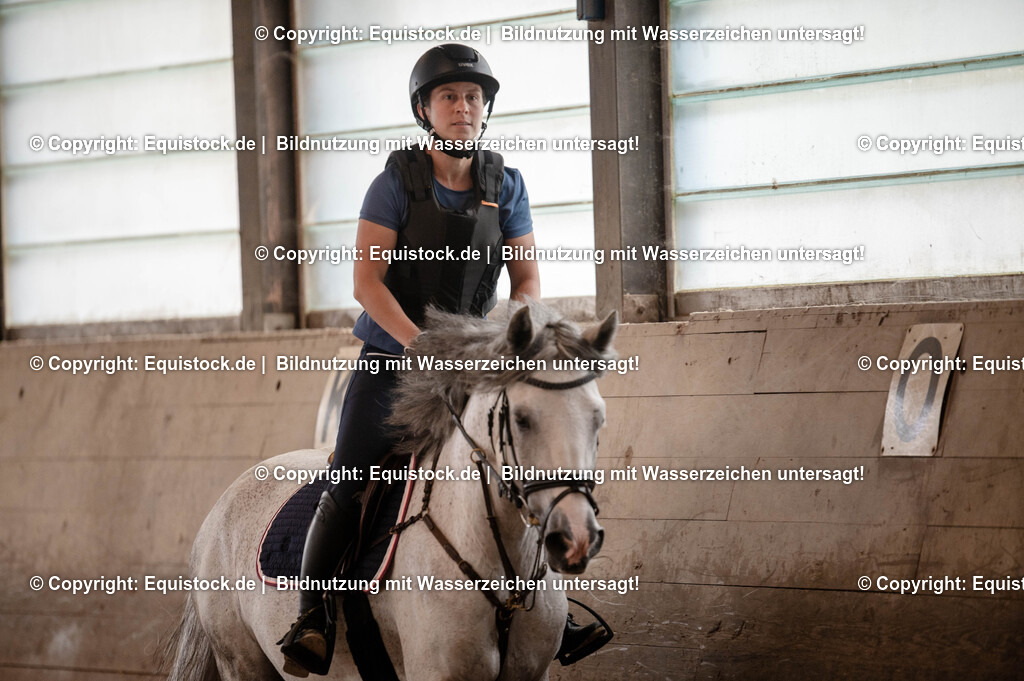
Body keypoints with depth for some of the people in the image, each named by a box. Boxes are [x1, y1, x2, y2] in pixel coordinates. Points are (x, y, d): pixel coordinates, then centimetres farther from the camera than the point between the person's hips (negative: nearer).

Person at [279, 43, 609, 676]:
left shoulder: (506, 185, 3)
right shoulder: (398, 182, -7)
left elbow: (528, 279, 4)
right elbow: (368, 280, -13)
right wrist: (421, 343, -25)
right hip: (392, 360, -3)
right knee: (350, 484, -16)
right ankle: (311, 618, -10)